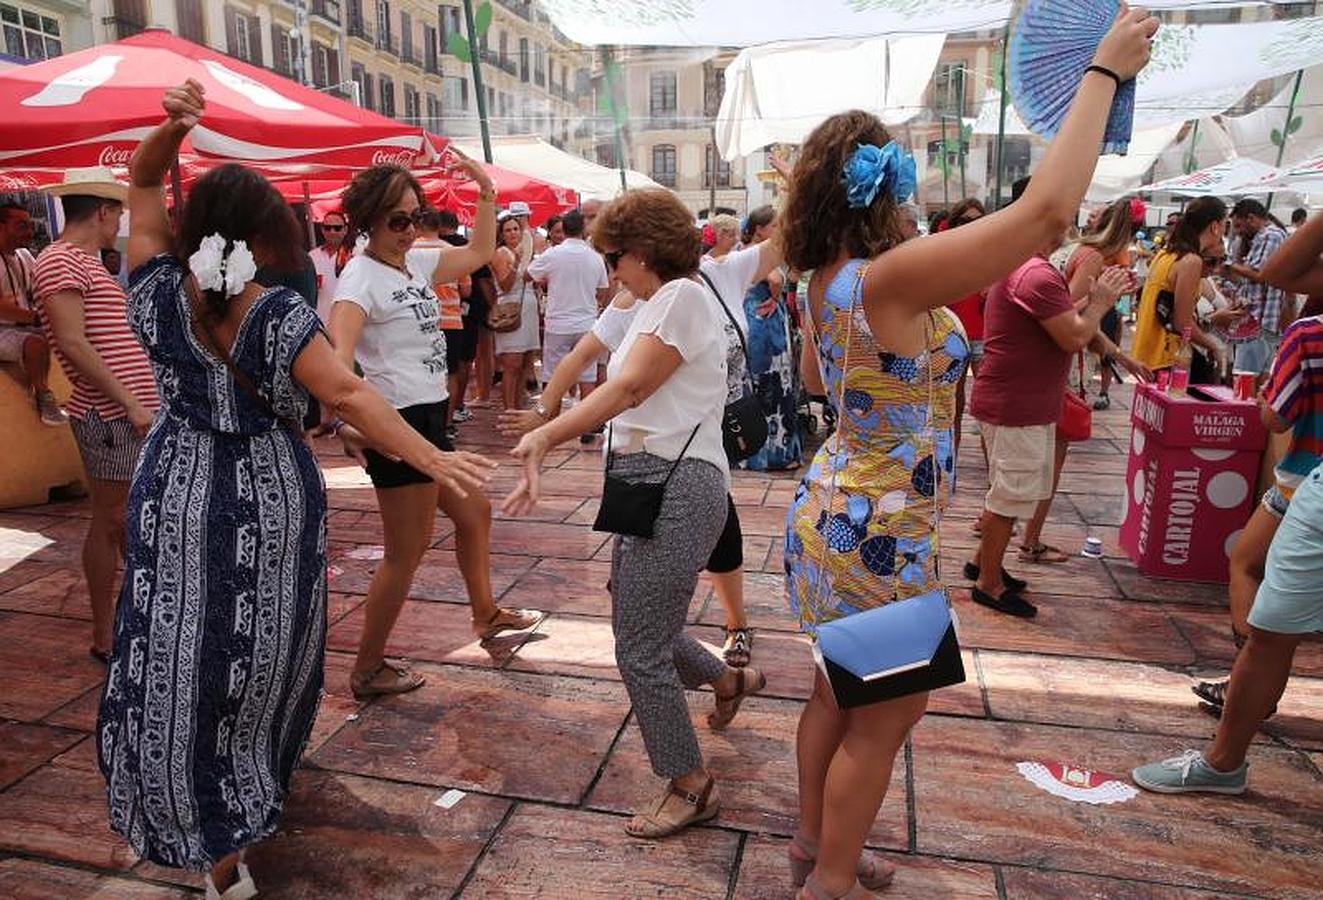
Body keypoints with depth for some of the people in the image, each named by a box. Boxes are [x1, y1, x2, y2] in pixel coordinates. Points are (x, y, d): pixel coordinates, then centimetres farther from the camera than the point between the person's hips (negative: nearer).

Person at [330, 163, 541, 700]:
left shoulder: (416, 263, 8)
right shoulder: (362, 276, -17)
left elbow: (477, 255, 22)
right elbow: (338, 351, -34)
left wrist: (487, 193, 12)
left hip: (429, 418, 10)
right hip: (398, 423, -9)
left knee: (473, 511, 24)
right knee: (407, 552, 0)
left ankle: (485, 614, 45)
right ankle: (368, 669, 17)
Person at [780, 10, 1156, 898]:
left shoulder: (827, 279, 4)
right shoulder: (890, 279, -24)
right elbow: (1048, 210, -30)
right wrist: (1106, 70, -19)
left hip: (838, 510, 9)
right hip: (879, 532, -9)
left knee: (840, 692, 23)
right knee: (882, 719, 10)